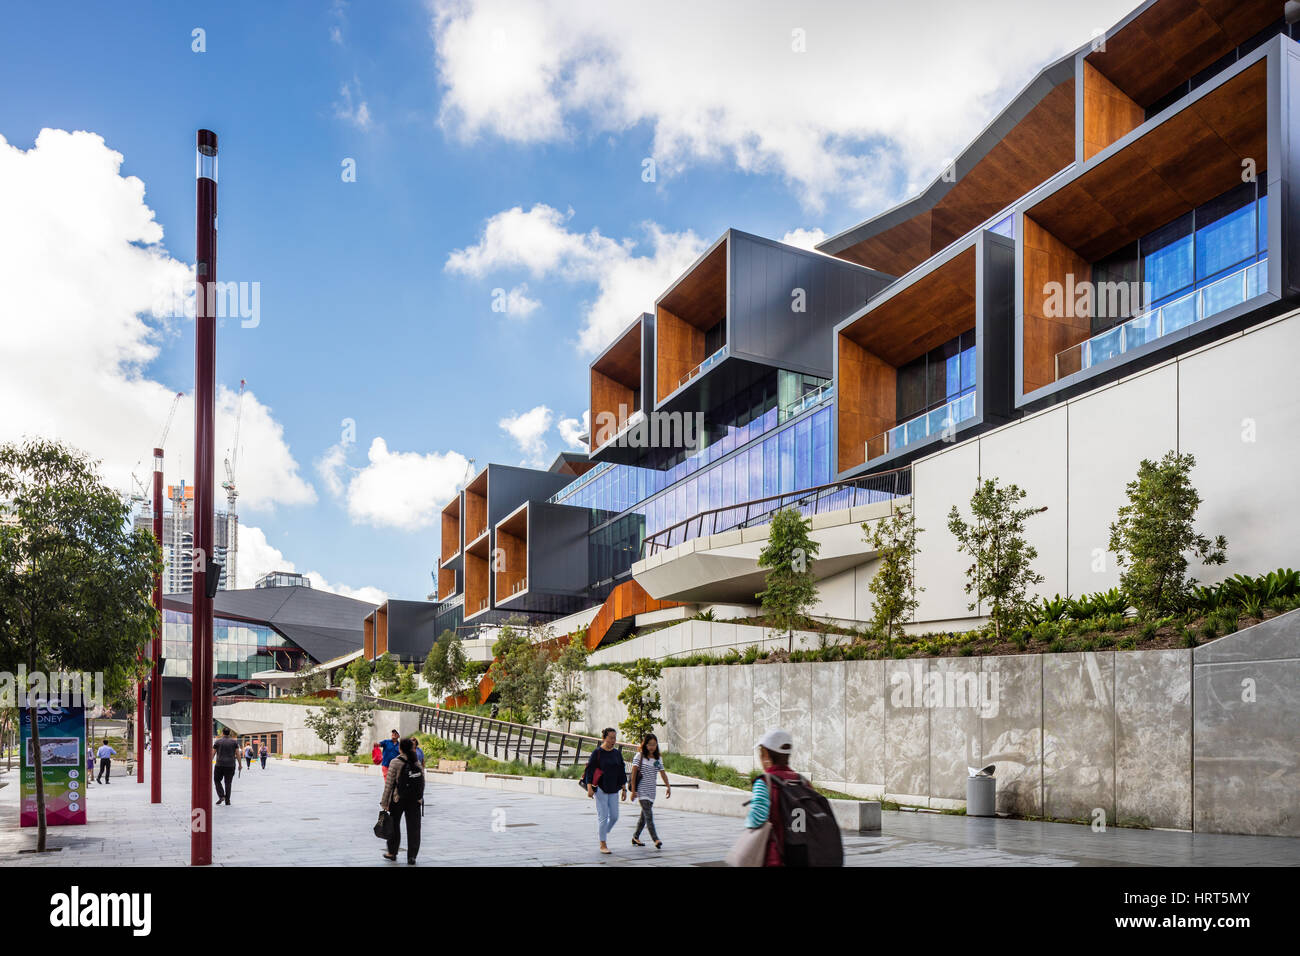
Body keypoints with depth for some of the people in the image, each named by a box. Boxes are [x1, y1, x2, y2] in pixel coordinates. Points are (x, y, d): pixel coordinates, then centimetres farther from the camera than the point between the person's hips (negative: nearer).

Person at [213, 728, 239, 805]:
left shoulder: (218, 741, 2)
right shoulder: (234, 742, 4)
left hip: (219, 765, -1)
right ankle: (227, 801, 7)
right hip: (231, 765, 1)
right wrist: (240, 764, 8)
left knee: (217, 780, 15)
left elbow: (213, 754, 3)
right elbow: (237, 754, 1)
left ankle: (221, 796, -1)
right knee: (228, 783, 6)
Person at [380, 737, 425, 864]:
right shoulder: (417, 762, 3)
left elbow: (389, 784, -9)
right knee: (413, 827, 6)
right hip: (415, 800, 3)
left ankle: (392, 853, 24)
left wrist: (384, 802, -4)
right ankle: (412, 856, 5)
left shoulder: (395, 762, -10)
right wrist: (420, 797, 14)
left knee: (394, 825, 15)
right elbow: (423, 782, 5)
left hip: (398, 799, -3)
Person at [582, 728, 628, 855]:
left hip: (613, 789, 5)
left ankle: (603, 833, 29)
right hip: (600, 788, -5)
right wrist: (589, 787, -16)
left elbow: (622, 772, 14)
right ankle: (602, 844, 4)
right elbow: (589, 770, -8)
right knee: (603, 816, -5)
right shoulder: (597, 753, -7)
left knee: (614, 816, 4)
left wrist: (624, 788, 11)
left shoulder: (617, 753, 9)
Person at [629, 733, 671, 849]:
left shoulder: (658, 758, 10)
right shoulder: (639, 756, -4)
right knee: (648, 814, -14)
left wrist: (668, 786, 3)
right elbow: (634, 772, -7)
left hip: (651, 790, 6)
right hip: (642, 789, -6)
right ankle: (656, 839, -20)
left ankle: (635, 837, 24)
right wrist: (633, 789, -11)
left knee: (644, 815, 11)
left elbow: (663, 773, 11)